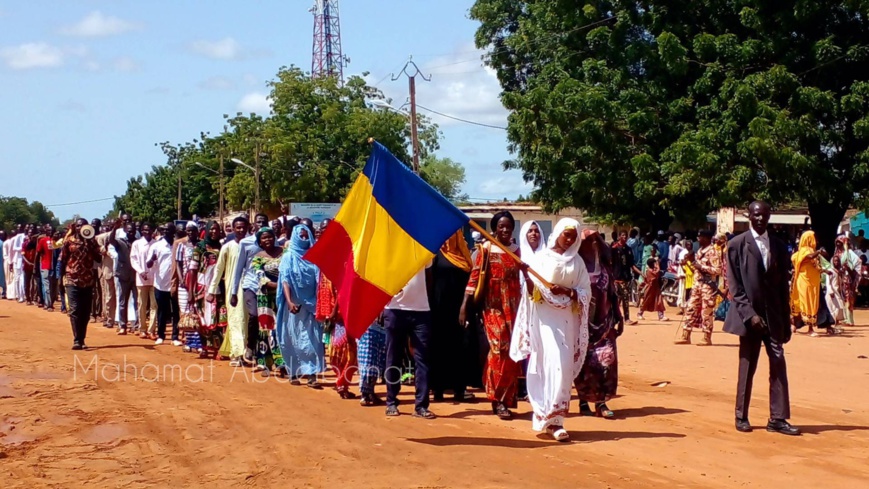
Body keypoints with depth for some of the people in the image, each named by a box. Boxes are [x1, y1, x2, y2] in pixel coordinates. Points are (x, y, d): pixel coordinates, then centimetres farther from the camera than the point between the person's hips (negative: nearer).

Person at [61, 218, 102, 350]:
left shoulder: (92, 242, 7)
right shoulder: (69, 241, 2)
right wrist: (61, 276, 0)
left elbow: (99, 258, 0)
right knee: (74, 310, -10)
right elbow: (63, 259, 4)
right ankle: (77, 340, -12)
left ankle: (81, 340, 13)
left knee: (85, 312, 6)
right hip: (72, 280, -3)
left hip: (88, 280, 3)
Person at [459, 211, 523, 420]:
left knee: (512, 351, 4)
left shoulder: (516, 250, 10)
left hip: (513, 306, 4)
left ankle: (507, 398, 14)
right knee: (499, 348, -11)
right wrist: (464, 306, -10)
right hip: (493, 306, -4)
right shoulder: (486, 249, -1)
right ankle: (498, 400, -4)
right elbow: (475, 277, -4)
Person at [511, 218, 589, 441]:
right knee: (552, 364, -10)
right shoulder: (541, 257, 2)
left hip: (567, 319, 3)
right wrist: (526, 275, -23)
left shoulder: (577, 262, 10)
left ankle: (553, 417, 4)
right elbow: (532, 291, -3)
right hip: (545, 317, -3)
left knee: (564, 366, -1)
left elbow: (585, 293, 6)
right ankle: (552, 417, -4)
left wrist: (567, 291, -13)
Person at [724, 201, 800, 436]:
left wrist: (786, 321, 8)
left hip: (774, 316, 3)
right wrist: (749, 314, -14)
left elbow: (783, 285, 11)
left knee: (778, 365, -1)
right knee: (747, 368, 3)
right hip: (749, 315, -3)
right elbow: (735, 285, -5)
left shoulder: (779, 246, 10)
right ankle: (741, 417, 13)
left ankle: (778, 418, 3)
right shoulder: (737, 245, -1)